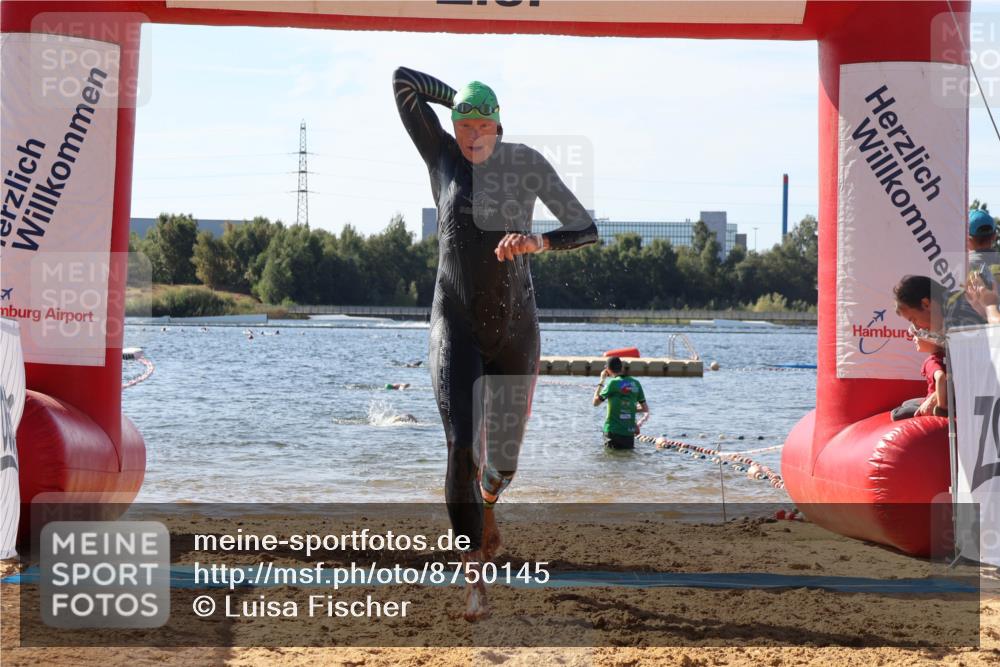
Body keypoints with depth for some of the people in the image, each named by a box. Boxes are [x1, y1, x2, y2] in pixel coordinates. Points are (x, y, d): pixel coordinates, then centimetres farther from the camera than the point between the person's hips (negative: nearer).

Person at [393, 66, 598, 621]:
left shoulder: (527, 162, -2)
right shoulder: (442, 155, -1)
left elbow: (586, 228, -3)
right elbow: (402, 81, -2)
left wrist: (538, 242, -22)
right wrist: (458, 98, 8)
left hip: (515, 328, 1)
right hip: (456, 328, -1)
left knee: (503, 460, 12)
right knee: (461, 447, -22)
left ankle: (486, 504, 52)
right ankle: (474, 578, -16)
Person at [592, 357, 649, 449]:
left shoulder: (613, 383, -11)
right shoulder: (635, 383, 5)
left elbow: (596, 402, 0)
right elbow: (645, 409, 10)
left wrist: (601, 382, 8)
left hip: (613, 431, -4)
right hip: (629, 432, 4)